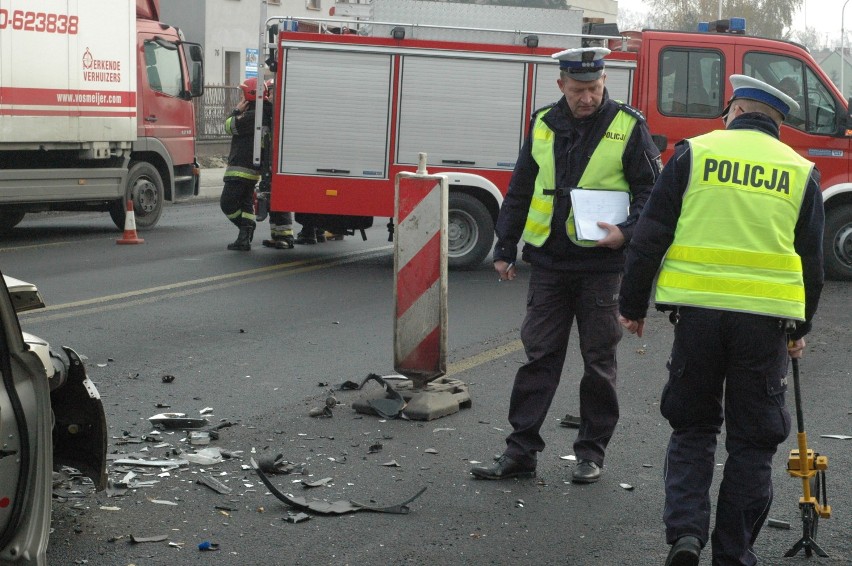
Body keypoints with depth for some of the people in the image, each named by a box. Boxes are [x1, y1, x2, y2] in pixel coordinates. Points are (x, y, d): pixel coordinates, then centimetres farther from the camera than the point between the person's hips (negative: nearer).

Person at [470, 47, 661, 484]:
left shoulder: (628, 127, -3)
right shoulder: (544, 125, 8)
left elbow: (651, 191, -2)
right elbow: (519, 192, 14)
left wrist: (625, 232, -18)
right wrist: (504, 249, 12)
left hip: (600, 264, -3)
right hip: (548, 262, 3)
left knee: (599, 361, 6)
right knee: (539, 356, 4)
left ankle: (592, 451, 17)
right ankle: (521, 451, 8)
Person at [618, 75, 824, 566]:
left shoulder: (694, 153, 5)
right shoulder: (801, 172, 10)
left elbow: (650, 237, 2)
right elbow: (811, 262, 14)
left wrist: (633, 305, 9)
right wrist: (801, 329, 25)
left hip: (698, 310, 0)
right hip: (766, 320, 1)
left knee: (692, 428, 14)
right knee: (753, 441, 10)